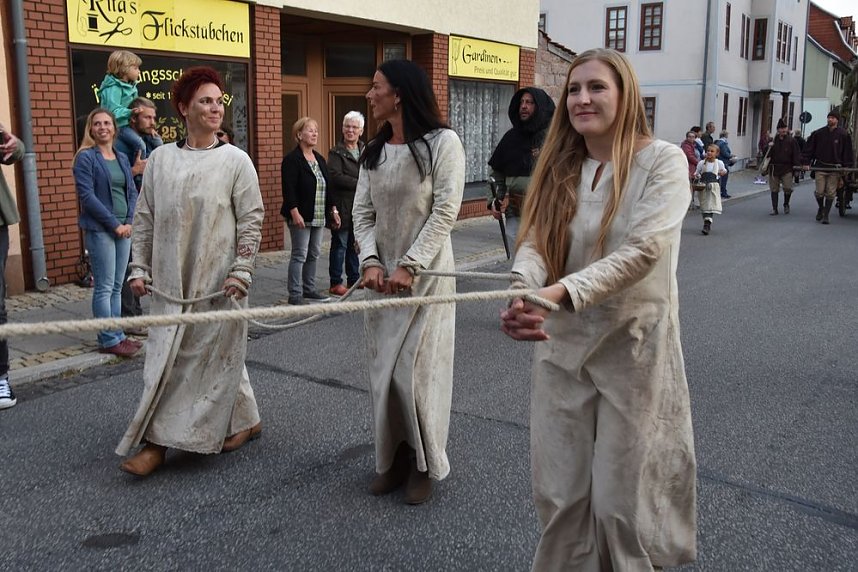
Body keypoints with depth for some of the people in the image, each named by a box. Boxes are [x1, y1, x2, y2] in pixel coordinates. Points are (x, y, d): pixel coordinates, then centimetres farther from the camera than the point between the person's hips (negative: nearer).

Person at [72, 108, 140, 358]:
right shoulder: (86, 157, -4)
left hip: (124, 228, 6)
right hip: (99, 229, -6)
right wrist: (114, 224, -14)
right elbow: (87, 195, -12)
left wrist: (129, 222, -3)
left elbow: (132, 192, 13)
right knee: (104, 287, -3)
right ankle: (108, 340, 4)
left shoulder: (122, 158, 15)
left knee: (117, 287, 10)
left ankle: (117, 335, 17)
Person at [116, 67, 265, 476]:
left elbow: (251, 221, -4)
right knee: (166, 356, 7)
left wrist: (241, 271, -11)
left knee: (215, 352, 0)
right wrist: (139, 267, 6)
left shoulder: (235, 160, -3)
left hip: (218, 281, -4)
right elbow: (145, 219, 11)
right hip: (171, 280, 4)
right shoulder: (160, 158, 7)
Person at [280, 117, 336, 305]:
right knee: (300, 255, -5)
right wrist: (295, 213, -23)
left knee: (314, 254, 13)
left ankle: (309, 289, 23)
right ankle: (295, 295, 0)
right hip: (300, 217, -8)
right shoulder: (291, 159, -9)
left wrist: (333, 209, 14)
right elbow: (288, 189, -16)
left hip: (318, 217, 8)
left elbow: (327, 187, 19)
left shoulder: (320, 159, 16)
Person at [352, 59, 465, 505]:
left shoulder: (442, 142, -8)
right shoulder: (374, 152, 11)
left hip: (424, 274, -6)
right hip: (381, 275, 6)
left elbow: (445, 211, -13)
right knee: (384, 370, 9)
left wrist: (409, 266, -16)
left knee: (416, 371, -2)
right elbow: (362, 212, 8)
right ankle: (392, 460, 24)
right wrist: (370, 262, -8)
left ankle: (424, 466, 16)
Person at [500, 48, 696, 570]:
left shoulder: (662, 160, -8)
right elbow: (533, 242, -5)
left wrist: (561, 292, -34)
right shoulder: (560, 168, 7)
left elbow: (644, 249, -21)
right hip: (561, 345, 4)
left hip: (632, 348, -4)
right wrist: (522, 296, -28)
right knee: (560, 493, 11)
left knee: (622, 499, 5)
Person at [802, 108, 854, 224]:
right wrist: (806, 163, -3)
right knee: (819, 192, -1)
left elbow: (847, 152, 3)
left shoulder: (843, 135, -1)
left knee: (830, 193, 1)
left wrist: (847, 167, -3)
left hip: (835, 168, 0)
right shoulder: (818, 133, 0)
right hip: (820, 167, 0)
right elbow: (809, 148, 4)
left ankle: (825, 215, 10)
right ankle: (821, 208, 27)